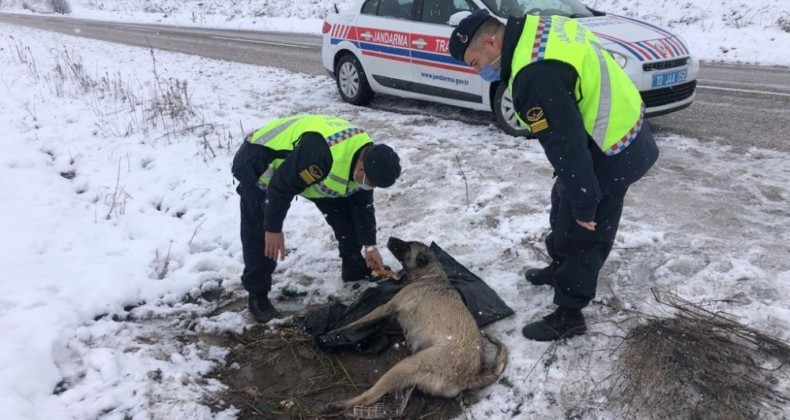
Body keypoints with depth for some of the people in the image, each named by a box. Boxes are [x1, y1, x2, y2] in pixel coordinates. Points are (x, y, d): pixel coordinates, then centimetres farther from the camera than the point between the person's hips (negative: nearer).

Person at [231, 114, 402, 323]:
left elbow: (362, 203, -2)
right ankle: (257, 295, 6)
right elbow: (281, 187, -34)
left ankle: (355, 268, 19)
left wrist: (369, 245, -3)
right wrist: (273, 228, -23)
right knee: (259, 233, -11)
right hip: (258, 162, -7)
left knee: (344, 211, 3)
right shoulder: (320, 154, -44)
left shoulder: (367, 155, -15)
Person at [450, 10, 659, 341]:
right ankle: (561, 268, 48)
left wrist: (584, 204, -18)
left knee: (580, 232, 4)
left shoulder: (536, 77, -30)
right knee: (564, 207, 26)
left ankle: (569, 314, 21)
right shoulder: (541, 30, 3)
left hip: (611, 154, -10)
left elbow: (565, 146, -28)